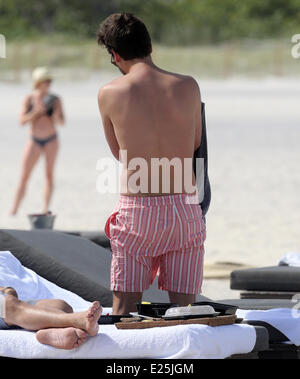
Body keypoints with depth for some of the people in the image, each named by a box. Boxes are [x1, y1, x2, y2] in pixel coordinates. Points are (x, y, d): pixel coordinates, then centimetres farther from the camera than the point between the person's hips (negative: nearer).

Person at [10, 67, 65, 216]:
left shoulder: (55, 100, -2)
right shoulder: (29, 99, -3)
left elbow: (62, 122, -2)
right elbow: (22, 120, -10)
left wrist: (57, 117, -24)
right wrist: (36, 112, -23)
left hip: (51, 140, 1)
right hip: (34, 140, -1)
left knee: (49, 174, -1)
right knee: (24, 176, -5)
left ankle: (45, 209, 3)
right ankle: (14, 209, -5)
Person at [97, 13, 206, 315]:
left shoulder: (109, 94, -4)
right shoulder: (188, 86, -1)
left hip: (136, 210, -1)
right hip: (185, 208, 1)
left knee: (123, 308, 5)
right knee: (183, 307, 4)